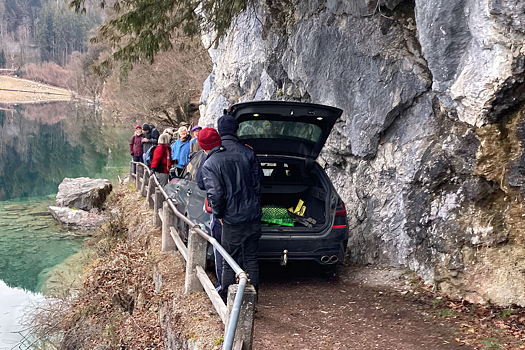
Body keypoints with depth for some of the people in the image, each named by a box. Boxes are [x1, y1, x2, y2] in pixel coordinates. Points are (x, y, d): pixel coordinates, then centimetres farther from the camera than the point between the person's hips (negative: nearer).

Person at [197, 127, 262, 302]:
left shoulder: (209, 165, -10)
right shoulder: (242, 156, 6)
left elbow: (215, 194, -20)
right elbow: (257, 183, 9)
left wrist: (218, 214, -4)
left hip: (233, 221, -5)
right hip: (254, 217, 5)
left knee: (229, 262, 10)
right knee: (251, 258, 16)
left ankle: (227, 299, 20)